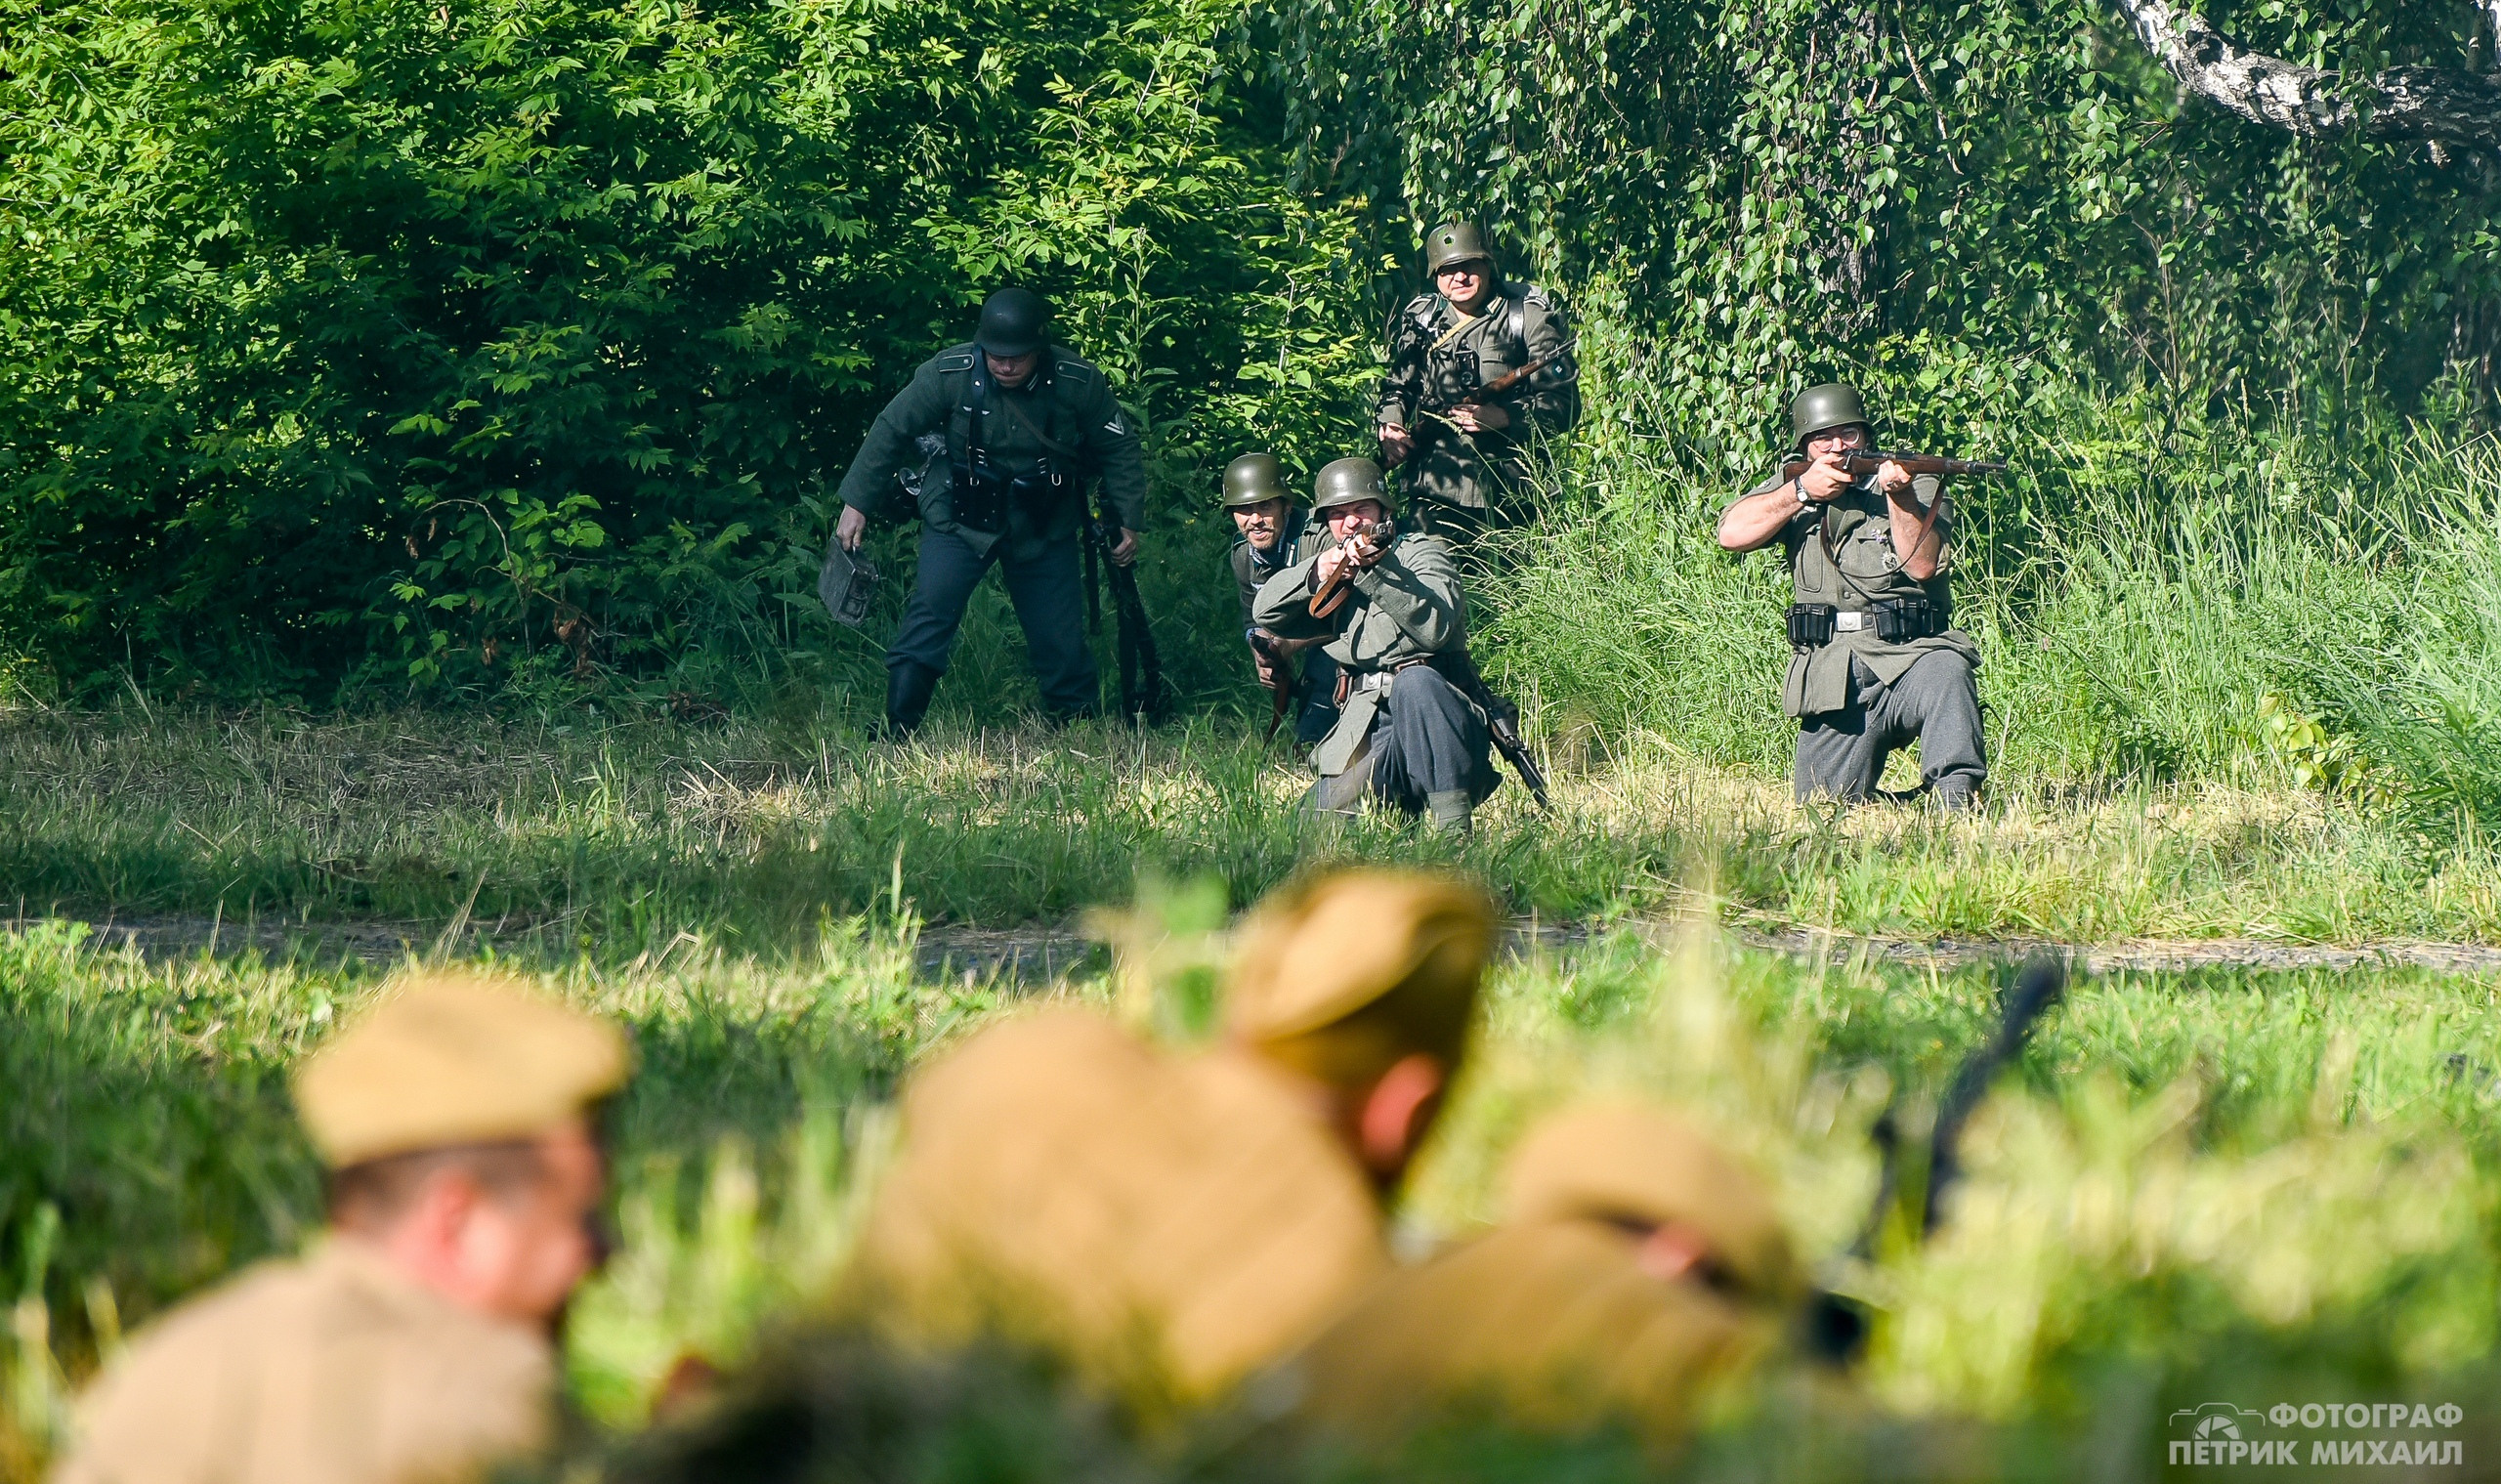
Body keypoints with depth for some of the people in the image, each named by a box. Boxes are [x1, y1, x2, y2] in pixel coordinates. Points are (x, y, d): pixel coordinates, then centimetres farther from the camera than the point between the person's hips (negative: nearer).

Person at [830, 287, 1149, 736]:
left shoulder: (1079, 382, -16)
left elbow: (1120, 449, -2)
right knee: (928, 618, -18)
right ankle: (897, 736, -15)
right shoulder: (949, 374, -20)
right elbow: (892, 431, -8)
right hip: (959, 519, -1)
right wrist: (857, 503, -6)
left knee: (1062, 639, 5)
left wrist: (1130, 522, -1)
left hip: (1044, 529, 1)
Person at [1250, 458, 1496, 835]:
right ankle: (1405, 810, 15)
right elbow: (1266, 613, 7)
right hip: (1365, 735, 5)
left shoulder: (1420, 552, 3)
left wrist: (1376, 572, -30)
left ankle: (1454, 828, -40)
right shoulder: (1338, 571, 21)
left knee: (1415, 681, -38)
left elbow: (1436, 626, -17)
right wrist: (1317, 571, -10)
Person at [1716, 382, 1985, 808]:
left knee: (1945, 672, -39)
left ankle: (1956, 801, -33)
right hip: (1833, 684, 2)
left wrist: (1898, 496, -22)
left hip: (1911, 657, -2)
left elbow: (1922, 565, -9)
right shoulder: (1792, 488, 16)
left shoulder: (1919, 489, 8)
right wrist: (1802, 492, -6)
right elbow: (1733, 533, 0)